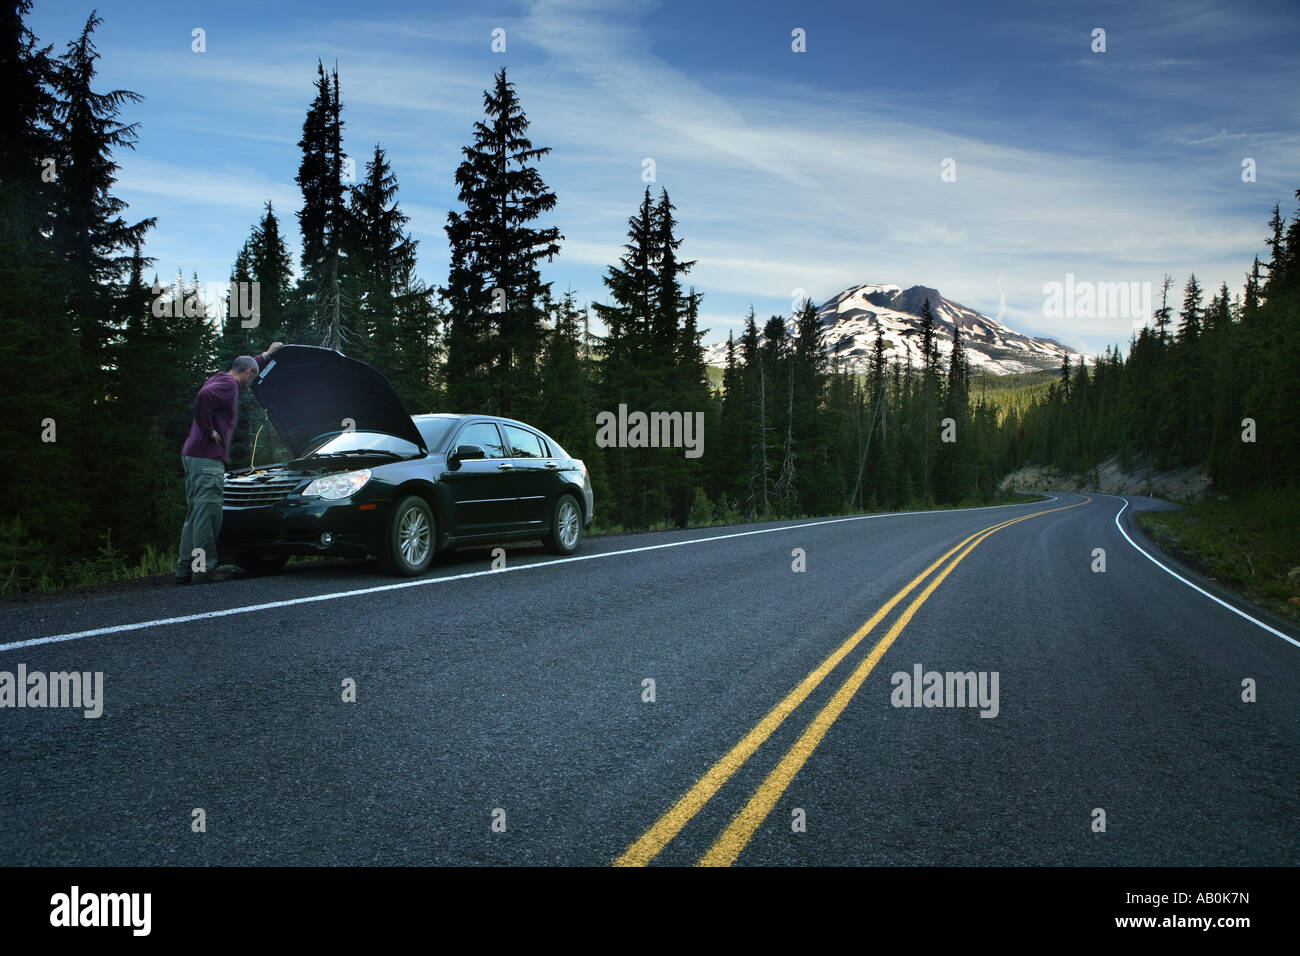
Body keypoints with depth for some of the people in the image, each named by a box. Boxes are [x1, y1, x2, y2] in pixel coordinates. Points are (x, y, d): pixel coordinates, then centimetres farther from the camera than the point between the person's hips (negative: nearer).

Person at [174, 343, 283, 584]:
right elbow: (203, 397, -29)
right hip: (207, 458, -10)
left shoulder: (220, 380, 23)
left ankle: (185, 570, 14)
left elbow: (251, 367, 44)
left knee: (194, 516, 12)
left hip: (192, 456, 10)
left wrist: (267, 354, 54)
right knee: (207, 515, -10)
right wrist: (209, 430, -18)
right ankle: (203, 571, -11)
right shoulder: (228, 384, -8)